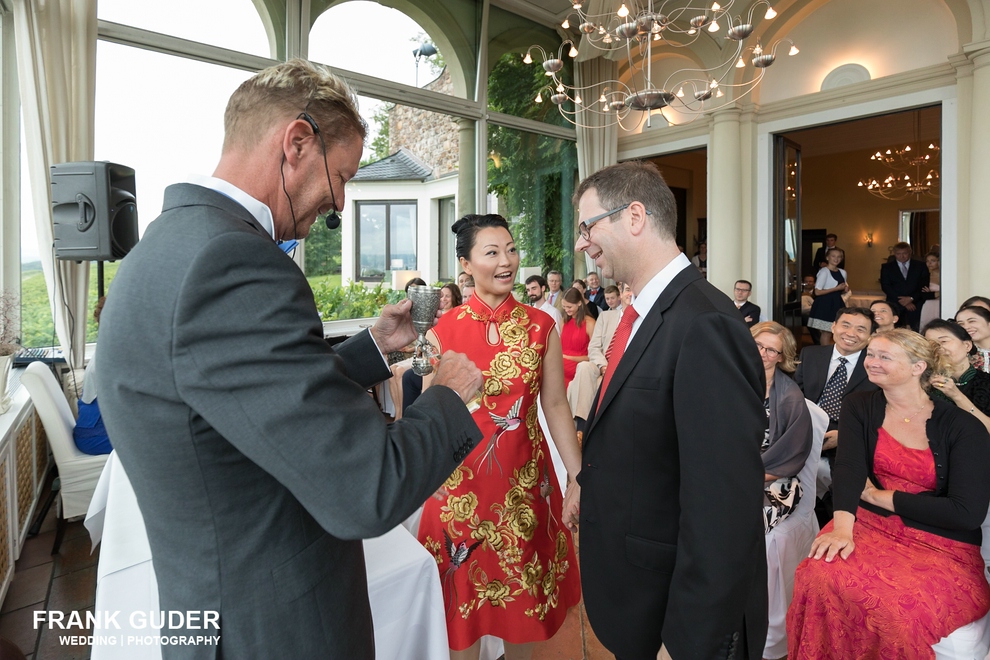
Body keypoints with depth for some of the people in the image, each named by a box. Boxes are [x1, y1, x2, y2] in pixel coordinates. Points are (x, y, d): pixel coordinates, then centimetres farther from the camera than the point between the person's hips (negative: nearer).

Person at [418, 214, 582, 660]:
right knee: (464, 589, 16)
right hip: (461, 478, -1)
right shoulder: (444, 330, -7)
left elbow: (555, 405, -2)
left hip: (524, 476, 1)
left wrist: (578, 478, -4)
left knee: (524, 589, 19)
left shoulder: (541, 326, -4)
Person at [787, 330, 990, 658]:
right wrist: (842, 529, -27)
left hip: (942, 545, -2)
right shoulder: (859, 406, 4)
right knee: (821, 576, -29)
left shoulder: (964, 427, -4)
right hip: (869, 526, 2)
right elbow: (848, 467, -11)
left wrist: (878, 496, -8)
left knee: (895, 608, -31)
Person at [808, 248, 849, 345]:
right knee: (827, 333, -6)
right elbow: (817, 292, -15)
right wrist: (836, 288, -14)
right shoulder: (824, 272, -8)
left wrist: (845, 289, 3)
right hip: (825, 305, -7)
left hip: (837, 304, 7)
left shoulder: (843, 272, 14)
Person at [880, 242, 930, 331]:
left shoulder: (920, 266, 13)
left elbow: (924, 286, 7)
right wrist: (901, 301, -7)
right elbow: (886, 287, 2)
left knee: (914, 330, -11)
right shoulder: (887, 267, 11)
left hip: (915, 303, 1)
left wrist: (911, 298, -8)